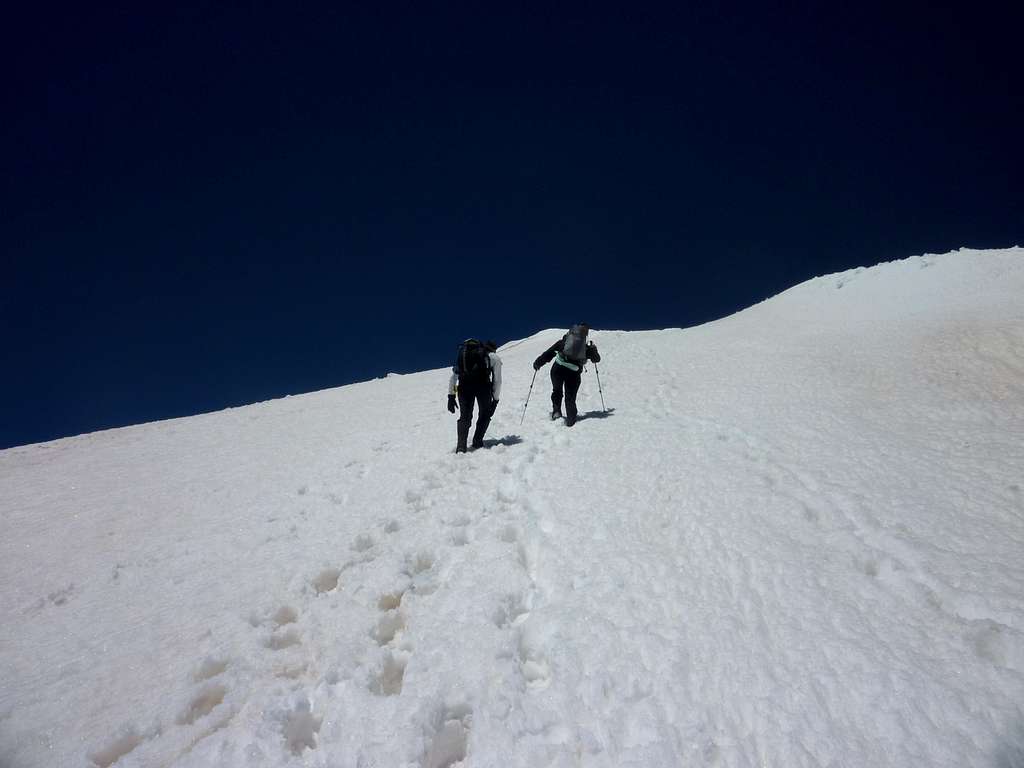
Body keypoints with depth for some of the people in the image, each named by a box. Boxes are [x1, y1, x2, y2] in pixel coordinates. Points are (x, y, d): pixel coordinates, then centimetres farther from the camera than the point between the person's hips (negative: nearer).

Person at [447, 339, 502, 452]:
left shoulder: (463, 353, 32)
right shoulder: (494, 357, 22)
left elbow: (453, 376, 25)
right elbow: (497, 380, 15)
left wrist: (451, 396, 23)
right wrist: (495, 400, 20)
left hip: (464, 386, 3)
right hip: (482, 384, -2)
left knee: (465, 417, 14)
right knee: (485, 414, 22)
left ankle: (461, 447, -1)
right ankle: (477, 442, 15)